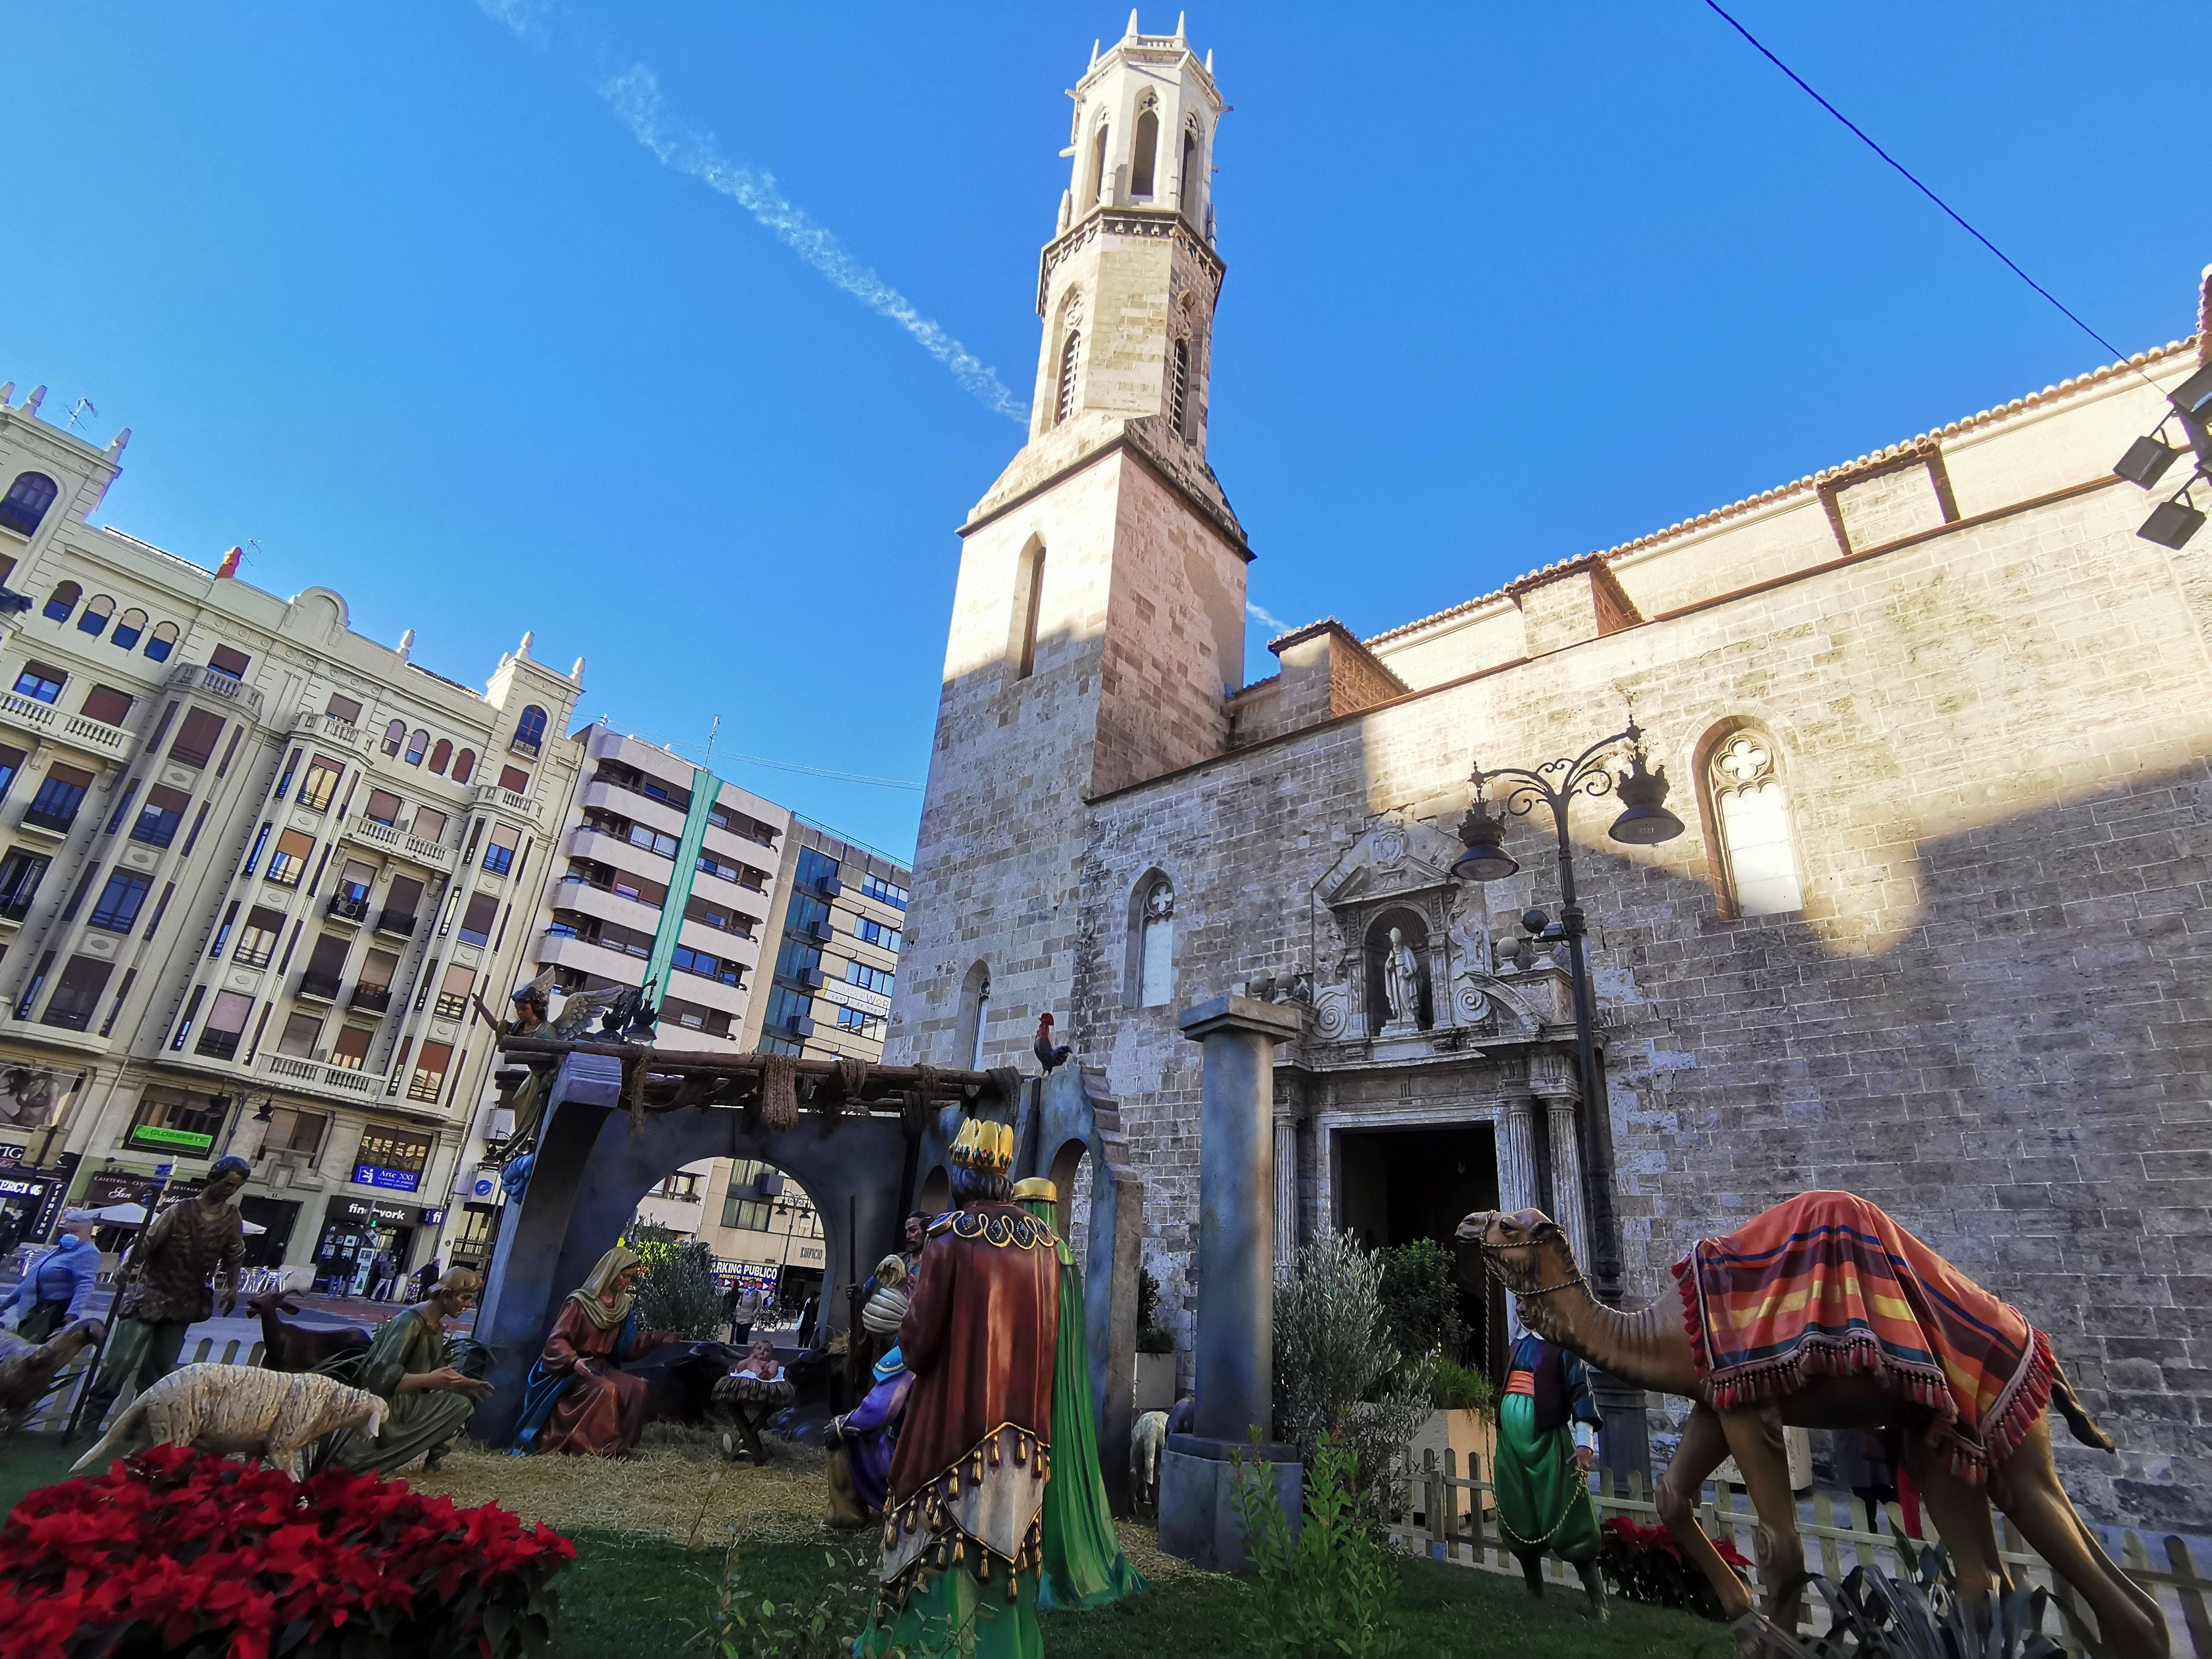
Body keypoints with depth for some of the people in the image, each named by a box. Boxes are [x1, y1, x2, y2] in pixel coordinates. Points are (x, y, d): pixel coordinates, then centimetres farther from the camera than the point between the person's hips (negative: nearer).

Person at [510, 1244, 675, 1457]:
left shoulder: (621, 1308, 7)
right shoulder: (580, 1302, -13)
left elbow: (629, 1344, 10)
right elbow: (557, 1340, -19)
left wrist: (659, 1338, -2)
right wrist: (574, 1360, -37)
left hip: (601, 1368, 6)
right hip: (570, 1371, -6)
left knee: (637, 1388, -19)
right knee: (606, 1390, -34)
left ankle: (621, 1445, -10)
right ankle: (598, 1447, -21)